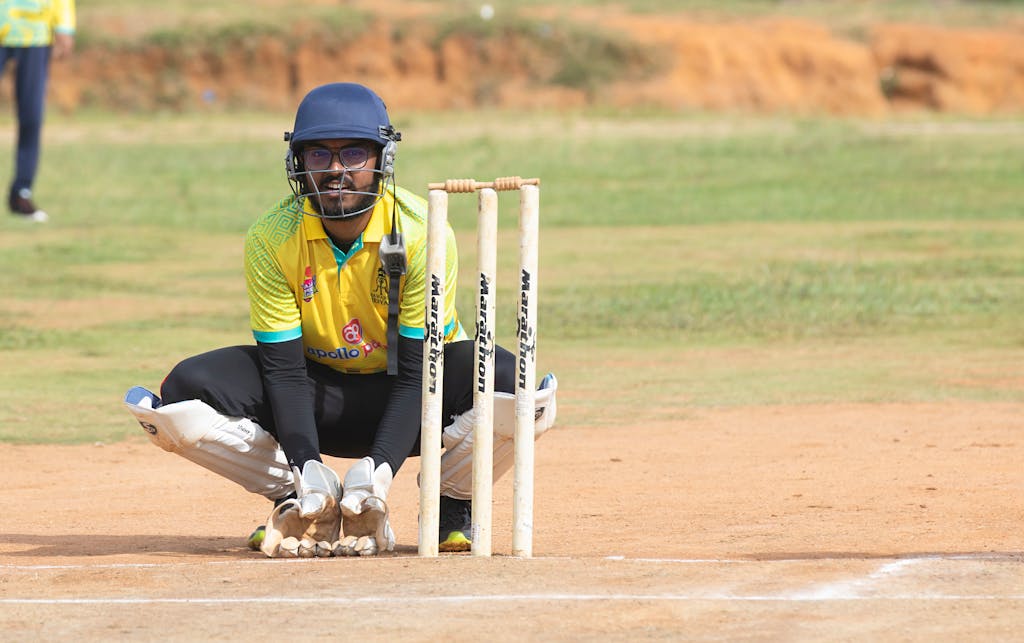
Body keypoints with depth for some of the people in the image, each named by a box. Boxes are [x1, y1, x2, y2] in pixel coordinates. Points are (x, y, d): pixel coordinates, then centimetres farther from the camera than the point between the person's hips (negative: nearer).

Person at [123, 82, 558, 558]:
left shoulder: (423, 233, -22)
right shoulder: (271, 239, -16)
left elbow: (417, 371, -23)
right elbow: (284, 368, -16)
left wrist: (379, 467, -39)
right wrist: (307, 466, -34)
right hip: (318, 394, 2)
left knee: (510, 383, -34)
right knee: (185, 392, -24)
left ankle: (453, 506, -3)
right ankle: (309, 504, -3)